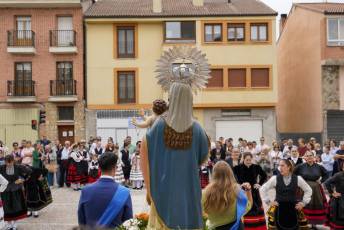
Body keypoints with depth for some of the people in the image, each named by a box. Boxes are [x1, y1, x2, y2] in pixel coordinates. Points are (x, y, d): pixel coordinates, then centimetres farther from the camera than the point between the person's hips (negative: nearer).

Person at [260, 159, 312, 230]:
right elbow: (262, 189, 3)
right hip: (279, 208, -1)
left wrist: (303, 203, 6)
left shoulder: (297, 179, -1)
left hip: (293, 208, 1)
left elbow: (308, 190, 13)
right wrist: (268, 201, -1)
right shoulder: (275, 178, -5)